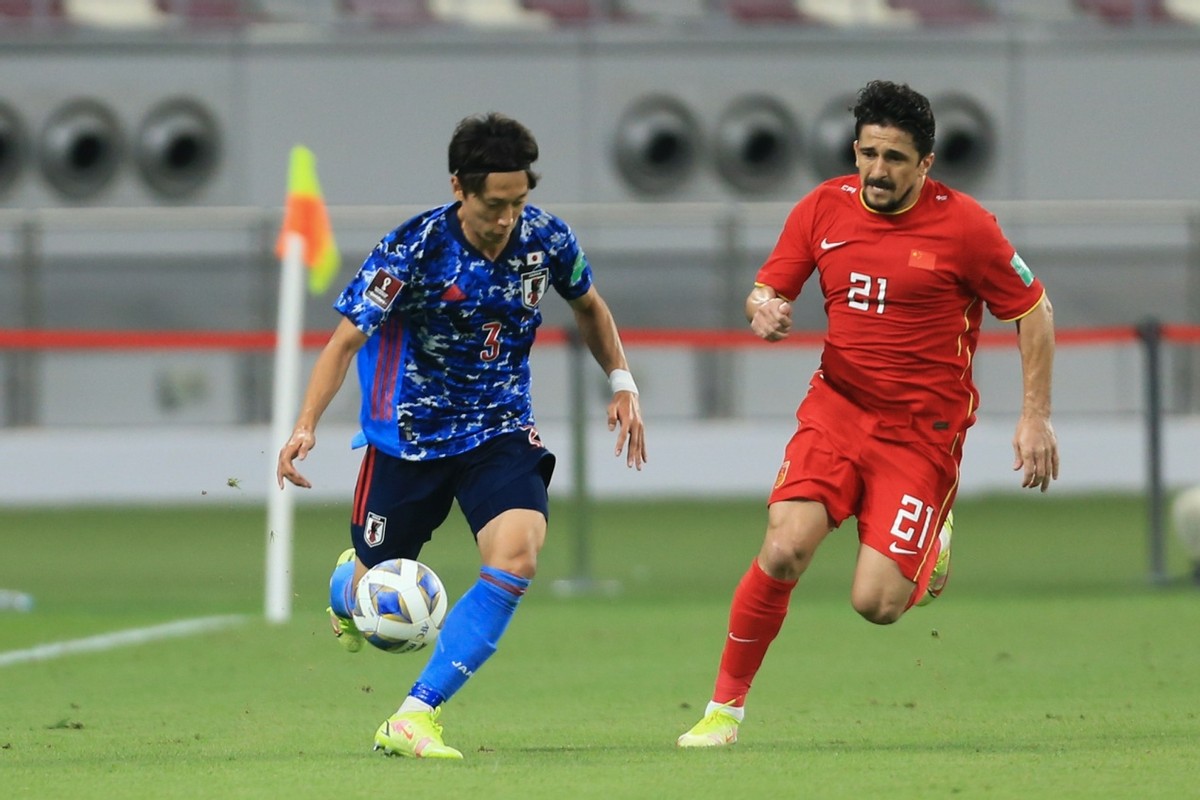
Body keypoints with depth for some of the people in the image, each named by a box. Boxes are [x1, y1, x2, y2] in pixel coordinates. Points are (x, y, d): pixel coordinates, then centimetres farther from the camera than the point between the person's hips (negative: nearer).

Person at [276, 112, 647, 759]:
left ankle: (415, 718, -19)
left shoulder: (545, 238, -8)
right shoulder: (414, 250, -20)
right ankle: (346, 589, 51)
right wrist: (305, 427, -28)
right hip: (410, 434, -2)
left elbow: (588, 306, 15)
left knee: (515, 561, -23)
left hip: (501, 431, 2)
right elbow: (346, 340, -17)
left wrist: (622, 382, 8)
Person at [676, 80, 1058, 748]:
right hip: (838, 408, 3)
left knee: (875, 604, -12)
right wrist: (764, 311, -15)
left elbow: (1034, 310, 0)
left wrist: (1037, 416, -5)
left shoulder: (963, 225, -10)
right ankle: (726, 706, -6)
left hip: (922, 429, -3)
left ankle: (934, 538, 25)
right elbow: (766, 291, 10)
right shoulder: (824, 207, 0)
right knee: (784, 549, -22)